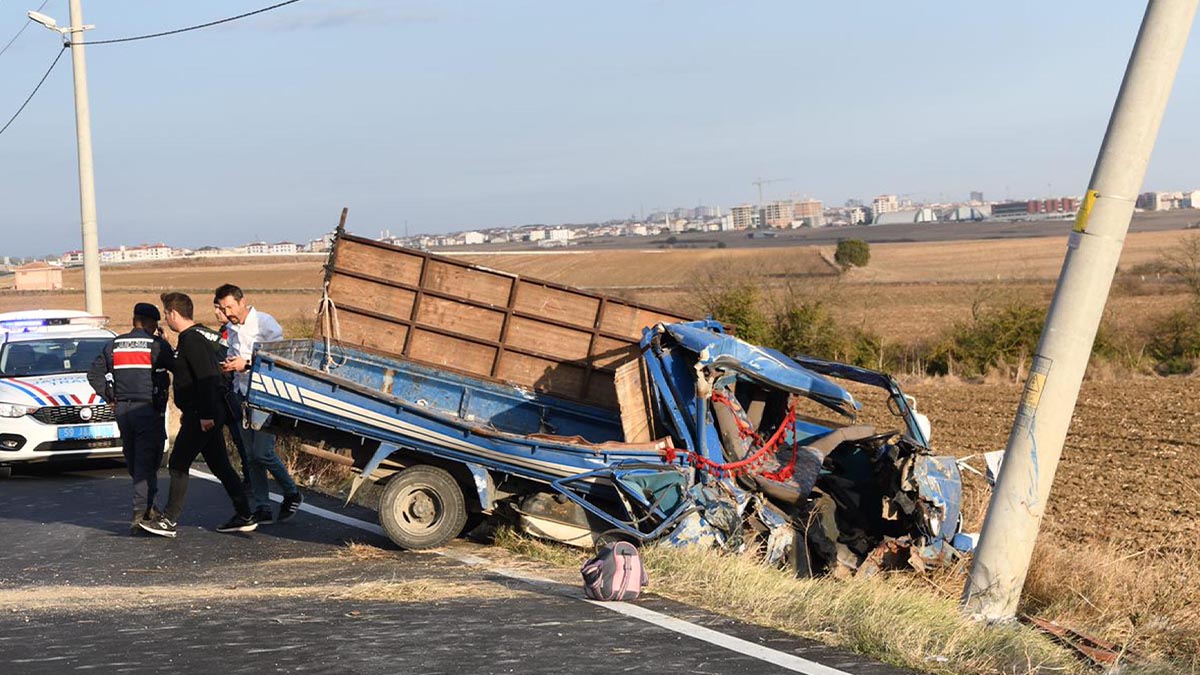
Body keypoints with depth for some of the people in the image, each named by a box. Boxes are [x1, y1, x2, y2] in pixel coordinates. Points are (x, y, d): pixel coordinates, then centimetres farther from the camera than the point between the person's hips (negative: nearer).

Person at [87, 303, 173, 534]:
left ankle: (147, 506, 27)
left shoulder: (114, 345, 9)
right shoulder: (157, 345, -7)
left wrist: (110, 398, 12)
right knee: (146, 462, -5)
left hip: (122, 409, 5)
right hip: (149, 409, -5)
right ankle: (141, 512, -15)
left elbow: (94, 374, 10)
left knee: (133, 461, 16)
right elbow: (175, 367, 5)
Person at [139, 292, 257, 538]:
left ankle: (169, 520, -1)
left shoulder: (191, 340, -16)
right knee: (220, 465, 11)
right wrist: (189, 411, 27)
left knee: (178, 464, -5)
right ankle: (244, 516, 13)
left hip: (201, 417, -10)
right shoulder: (197, 335, 17)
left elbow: (206, 377, -24)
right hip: (206, 413, 10)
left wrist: (205, 414, -25)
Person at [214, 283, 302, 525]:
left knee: (262, 452, -12)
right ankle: (262, 509, 11)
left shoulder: (265, 323, -9)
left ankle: (292, 494, 9)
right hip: (243, 394, 7)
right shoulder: (232, 329, 14)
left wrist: (247, 364, -18)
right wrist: (229, 365, -1)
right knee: (251, 455, 5)